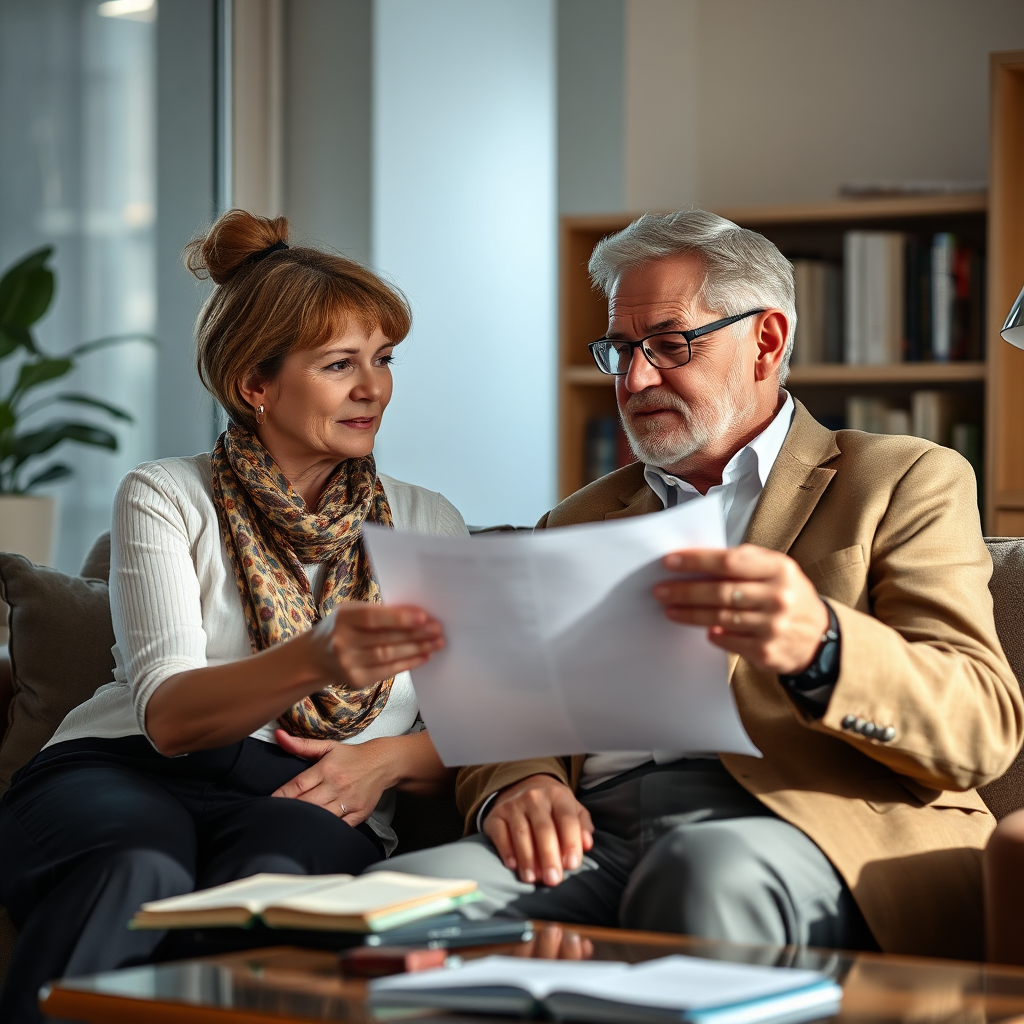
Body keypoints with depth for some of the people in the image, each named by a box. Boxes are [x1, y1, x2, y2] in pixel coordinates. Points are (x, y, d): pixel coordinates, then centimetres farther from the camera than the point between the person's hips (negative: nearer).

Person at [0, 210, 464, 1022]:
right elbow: (168, 715, -7)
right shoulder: (166, 498, 10)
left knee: (269, 871, -37)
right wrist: (316, 659, -27)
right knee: (143, 870, -39)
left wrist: (389, 758, -9)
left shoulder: (431, 527, 19)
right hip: (126, 774, -1)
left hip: (316, 805, 1)